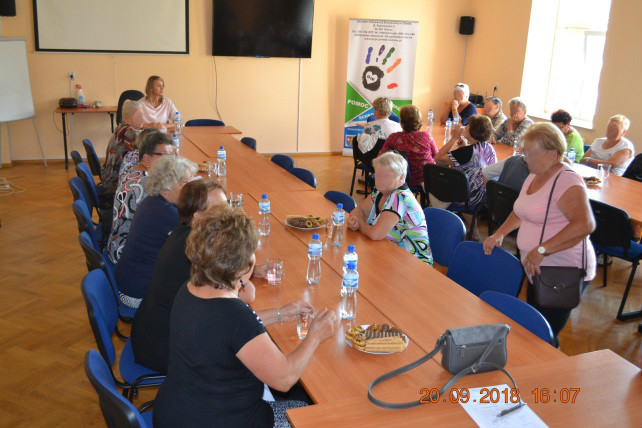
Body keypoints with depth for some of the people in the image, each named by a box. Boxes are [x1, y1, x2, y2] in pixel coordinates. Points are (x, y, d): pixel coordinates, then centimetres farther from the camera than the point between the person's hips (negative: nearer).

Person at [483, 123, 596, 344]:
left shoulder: (567, 180, -20)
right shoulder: (535, 176, 10)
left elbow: (584, 225, -32)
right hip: (537, 270, 9)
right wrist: (499, 234, 9)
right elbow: (522, 212, 24)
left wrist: (541, 250, -32)